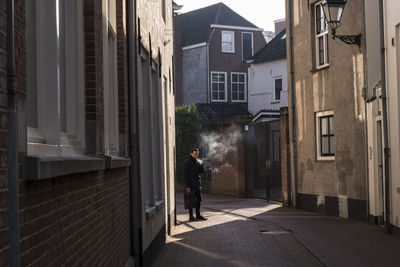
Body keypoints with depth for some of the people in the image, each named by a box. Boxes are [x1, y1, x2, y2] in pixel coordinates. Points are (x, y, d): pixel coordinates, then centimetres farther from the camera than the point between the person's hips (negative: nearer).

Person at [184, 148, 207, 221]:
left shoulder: (198, 161, 12)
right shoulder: (188, 162, -8)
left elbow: (202, 171, 12)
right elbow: (186, 175, -12)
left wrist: (201, 164, -7)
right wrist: (187, 186, -17)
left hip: (197, 184, 7)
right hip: (191, 184, -7)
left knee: (199, 199, 9)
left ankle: (198, 215, 17)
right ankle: (191, 216, 2)